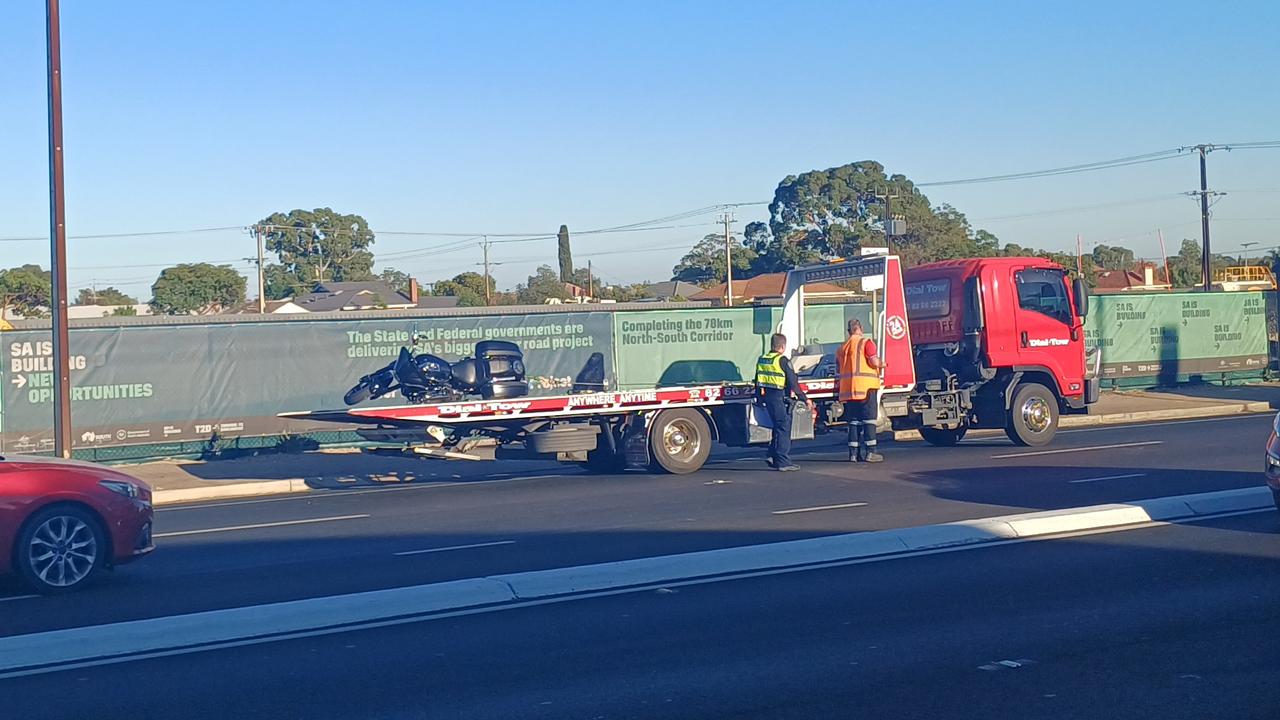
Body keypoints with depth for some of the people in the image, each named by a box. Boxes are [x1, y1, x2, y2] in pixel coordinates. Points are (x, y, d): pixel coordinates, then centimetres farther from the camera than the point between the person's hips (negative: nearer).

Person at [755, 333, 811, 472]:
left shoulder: (762, 359, 10)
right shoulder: (782, 360, -13)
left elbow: (758, 381, 18)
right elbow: (793, 382, -12)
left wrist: (760, 399, 27)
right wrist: (804, 399, -5)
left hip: (766, 396, 8)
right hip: (780, 398, -8)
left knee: (778, 426, 19)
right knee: (783, 429, -2)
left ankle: (773, 456, 16)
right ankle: (783, 462, -1)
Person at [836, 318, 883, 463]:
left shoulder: (842, 347, 17)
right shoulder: (866, 342, -2)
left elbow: (838, 370, 19)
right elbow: (874, 362, -12)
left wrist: (839, 387, 27)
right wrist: (881, 364, 8)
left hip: (848, 389, 6)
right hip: (866, 386, -6)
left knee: (853, 420, 8)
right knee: (869, 419, -3)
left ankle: (853, 453, 7)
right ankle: (869, 452, -7)